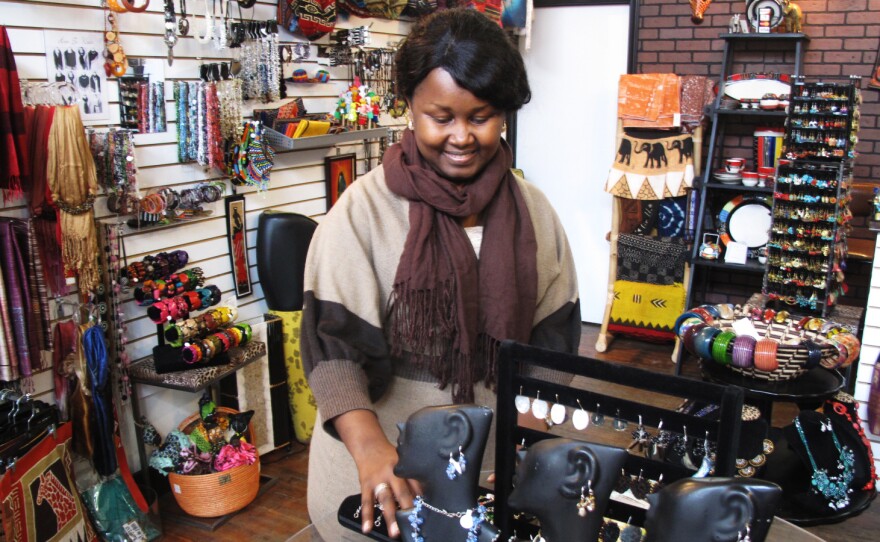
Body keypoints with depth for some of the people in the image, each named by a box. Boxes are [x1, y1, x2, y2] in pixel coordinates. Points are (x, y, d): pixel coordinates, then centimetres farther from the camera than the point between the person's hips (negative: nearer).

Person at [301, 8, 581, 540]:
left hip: (500, 461, 4)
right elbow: (334, 341, -18)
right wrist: (370, 447, -32)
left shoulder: (532, 210, 0)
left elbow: (554, 337, 3)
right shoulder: (364, 208, -12)